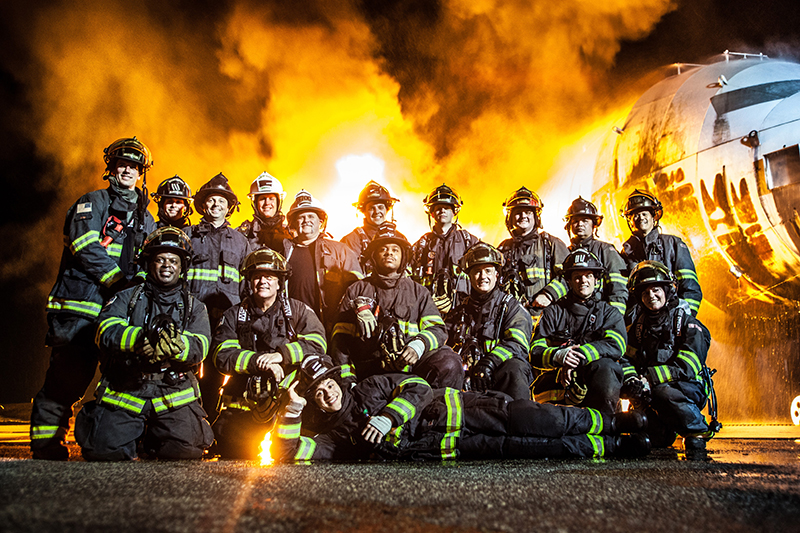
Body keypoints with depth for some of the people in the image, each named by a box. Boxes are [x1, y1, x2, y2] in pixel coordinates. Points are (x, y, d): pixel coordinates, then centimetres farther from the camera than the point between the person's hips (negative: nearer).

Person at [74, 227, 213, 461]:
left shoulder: (194, 307, 16)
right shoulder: (127, 298, 13)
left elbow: (199, 347, -3)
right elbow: (106, 331, -7)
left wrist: (176, 343, -27)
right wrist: (142, 338, -28)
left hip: (173, 394, 1)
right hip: (124, 390, 0)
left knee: (186, 447, -21)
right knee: (104, 448, -20)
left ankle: (151, 441, 14)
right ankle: (135, 433, 16)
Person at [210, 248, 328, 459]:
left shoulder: (297, 310, 10)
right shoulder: (234, 315, 12)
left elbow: (317, 343, -3)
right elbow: (222, 356, 0)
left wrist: (280, 355, -15)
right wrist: (260, 361, -14)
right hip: (244, 404, 2)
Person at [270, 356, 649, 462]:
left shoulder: (372, 388, 8)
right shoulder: (337, 437, 10)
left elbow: (417, 387, 0)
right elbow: (287, 453, 2)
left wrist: (389, 417, -16)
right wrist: (293, 408, -2)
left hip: (446, 408, 0)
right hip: (434, 446, 0)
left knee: (516, 418, -21)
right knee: (512, 448, -15)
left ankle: (612, 422, -10)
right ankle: (616, 446, -12)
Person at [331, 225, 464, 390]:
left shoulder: (418, 291, 23)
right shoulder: (357, 290, 20)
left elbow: (437, 329, 10)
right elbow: (341, 337, 13)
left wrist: (418, 345, -14)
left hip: (409, 363, 2)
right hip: (369, 368, -1)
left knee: (448, 363, -28)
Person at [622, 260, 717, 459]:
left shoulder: (689, 324, -7)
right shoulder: (639, 325, 11)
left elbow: (686, 368, -18)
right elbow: (626, 359, 4)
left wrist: (648, 377, -26)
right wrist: (632, 380, -19)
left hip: (690, 388, -5)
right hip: (653, 390, 5)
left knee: (664, 392, -39)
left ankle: (697, 436, -17)